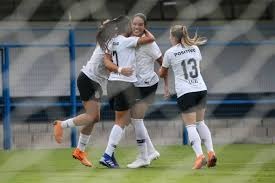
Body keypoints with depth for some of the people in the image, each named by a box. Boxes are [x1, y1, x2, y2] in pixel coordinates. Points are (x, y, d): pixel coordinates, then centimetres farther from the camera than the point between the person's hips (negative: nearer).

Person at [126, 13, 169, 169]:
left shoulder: (148, 43, -15)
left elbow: (163, 63, -10)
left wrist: (166, 84, -10)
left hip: (148, 84, -7)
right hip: (136, 85, 7)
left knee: (137, 119, -7)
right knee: (134, 119, 11)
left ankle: (144, 158, 4)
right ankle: (151, 151, 24)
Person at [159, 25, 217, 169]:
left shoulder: (170, 53, -3)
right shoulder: (194, 48, 9)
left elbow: (162, 73, 11)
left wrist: (161, 71, 33)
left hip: (185, 92, -4)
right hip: (201, 88, 4)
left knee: (190, 125, -4)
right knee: (200, 122, 16)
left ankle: (199, 156, -19)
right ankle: (211, 152, 3)